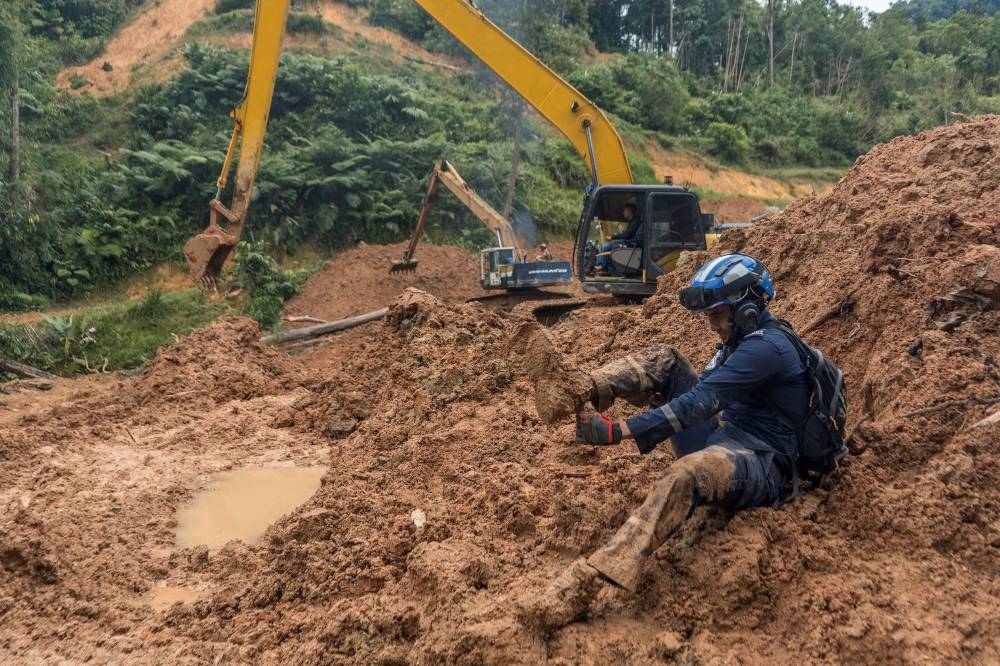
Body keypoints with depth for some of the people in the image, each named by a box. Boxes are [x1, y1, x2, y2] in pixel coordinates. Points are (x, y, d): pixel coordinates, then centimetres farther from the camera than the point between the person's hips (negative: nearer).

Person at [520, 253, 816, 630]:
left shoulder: (766, 348, -17)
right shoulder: (745, 340, 15)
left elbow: (701, 401, -28)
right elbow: (702, 391, 24)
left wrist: (618, 432, -34)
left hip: (759, 467, -10)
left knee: (687, 474, -43)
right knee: (665, 361, 0)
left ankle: (582, 584, -53)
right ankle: (580, 390, -26)